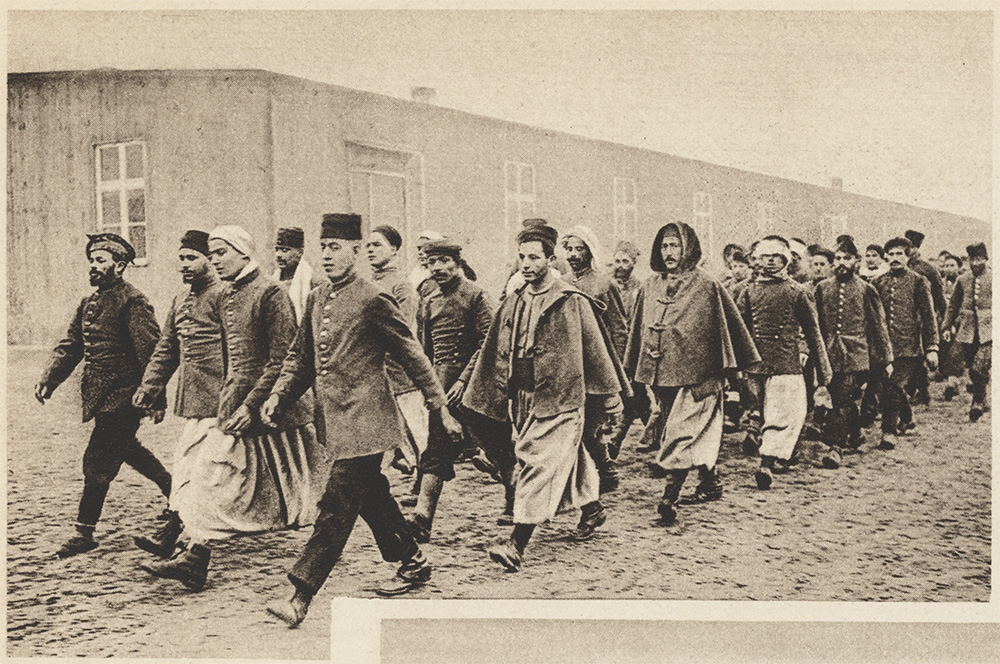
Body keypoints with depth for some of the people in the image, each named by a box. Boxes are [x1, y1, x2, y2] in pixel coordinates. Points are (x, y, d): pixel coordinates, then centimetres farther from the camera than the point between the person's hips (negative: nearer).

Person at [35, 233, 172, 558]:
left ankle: (85, 532, 5)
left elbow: (150, 351, -17)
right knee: (127, 449, 19)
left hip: (122, 397, -9)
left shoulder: (132, 301, -13)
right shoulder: (89, 302, 13)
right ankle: (174, 490, 37)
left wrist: (156, 399, -19)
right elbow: (70, 345, 15)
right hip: (99, 395, 9)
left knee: (98, 461, -5)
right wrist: (48, 379, 2)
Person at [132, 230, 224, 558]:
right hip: (192, 395, 9)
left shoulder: (222, 295, -11)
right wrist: (149, 386, 13)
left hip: (213, 395, -9)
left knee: (188, 455, -10)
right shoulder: (180, 300, 17)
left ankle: (170, 533, -7)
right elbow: (167, 348, 20)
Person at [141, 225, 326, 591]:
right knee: (214, 485, 3)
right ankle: (196, 556, 3)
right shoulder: (225, 297, 13)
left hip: (267, 405, -7)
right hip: (233, 405, 7)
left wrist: (252, 404, -20)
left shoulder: (269, 293, -12)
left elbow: (281, 359, -16)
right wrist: (225, 402, 14)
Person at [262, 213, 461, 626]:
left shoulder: (372, 301, -12)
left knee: (337, 507, -7)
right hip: (336, 421, 8)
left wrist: (441, 409, -5)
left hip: (364, 423, -8)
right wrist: (278, 395, 5)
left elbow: (412, 358, -8)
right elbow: (301, 357, 19)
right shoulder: (316, 300, 10)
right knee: (372, 497, 18)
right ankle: (414, 564, 36)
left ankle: (300, 598, -5)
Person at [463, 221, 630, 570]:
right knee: (569, 459, 20)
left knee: (540, 465, -11)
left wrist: (609, 400, 2)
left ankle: (517, 544, -12)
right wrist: (480, 397, 11)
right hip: (523, 400, 6)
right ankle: (592, 509, 42)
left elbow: (596, 351, -3)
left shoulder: (573, 303, -9)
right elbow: (497, 355, 12)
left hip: (560, 401, -6)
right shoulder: (513, 303, 8)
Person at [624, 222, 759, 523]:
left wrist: (729, 368, 0)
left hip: (695, 374, -5)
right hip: (661, 374, 5)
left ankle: (669, 497, -12)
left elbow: (729, 326, 1)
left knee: (681, 434, -11)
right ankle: (710, 480, 33)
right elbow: (639, 329, 17)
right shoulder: (649, 287, 10)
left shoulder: (707, 286, -4)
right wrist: (637, 368, 16)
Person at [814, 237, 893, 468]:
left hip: (855, 355, -3)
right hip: (830, 354, 3)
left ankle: (834, 447, -14)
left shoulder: (865, 289, 2)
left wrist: (886, 359, 6)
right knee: (844, 400, 12)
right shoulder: (822, 288, 9)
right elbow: (815, 323, 14)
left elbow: (879, 326, 6)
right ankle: (854, 436, 33)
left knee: (843, 400, -13)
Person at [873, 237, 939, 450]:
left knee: (894, 386, -16)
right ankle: (907, 418, 41)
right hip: (885, 346, 4)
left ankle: (889, 432, -8)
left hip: (909, 347, -4)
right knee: (894, 388, 14)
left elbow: (929, 316, -1)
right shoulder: (879, 282, 10)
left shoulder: (918, 282, 0)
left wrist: (932, 348, -6)